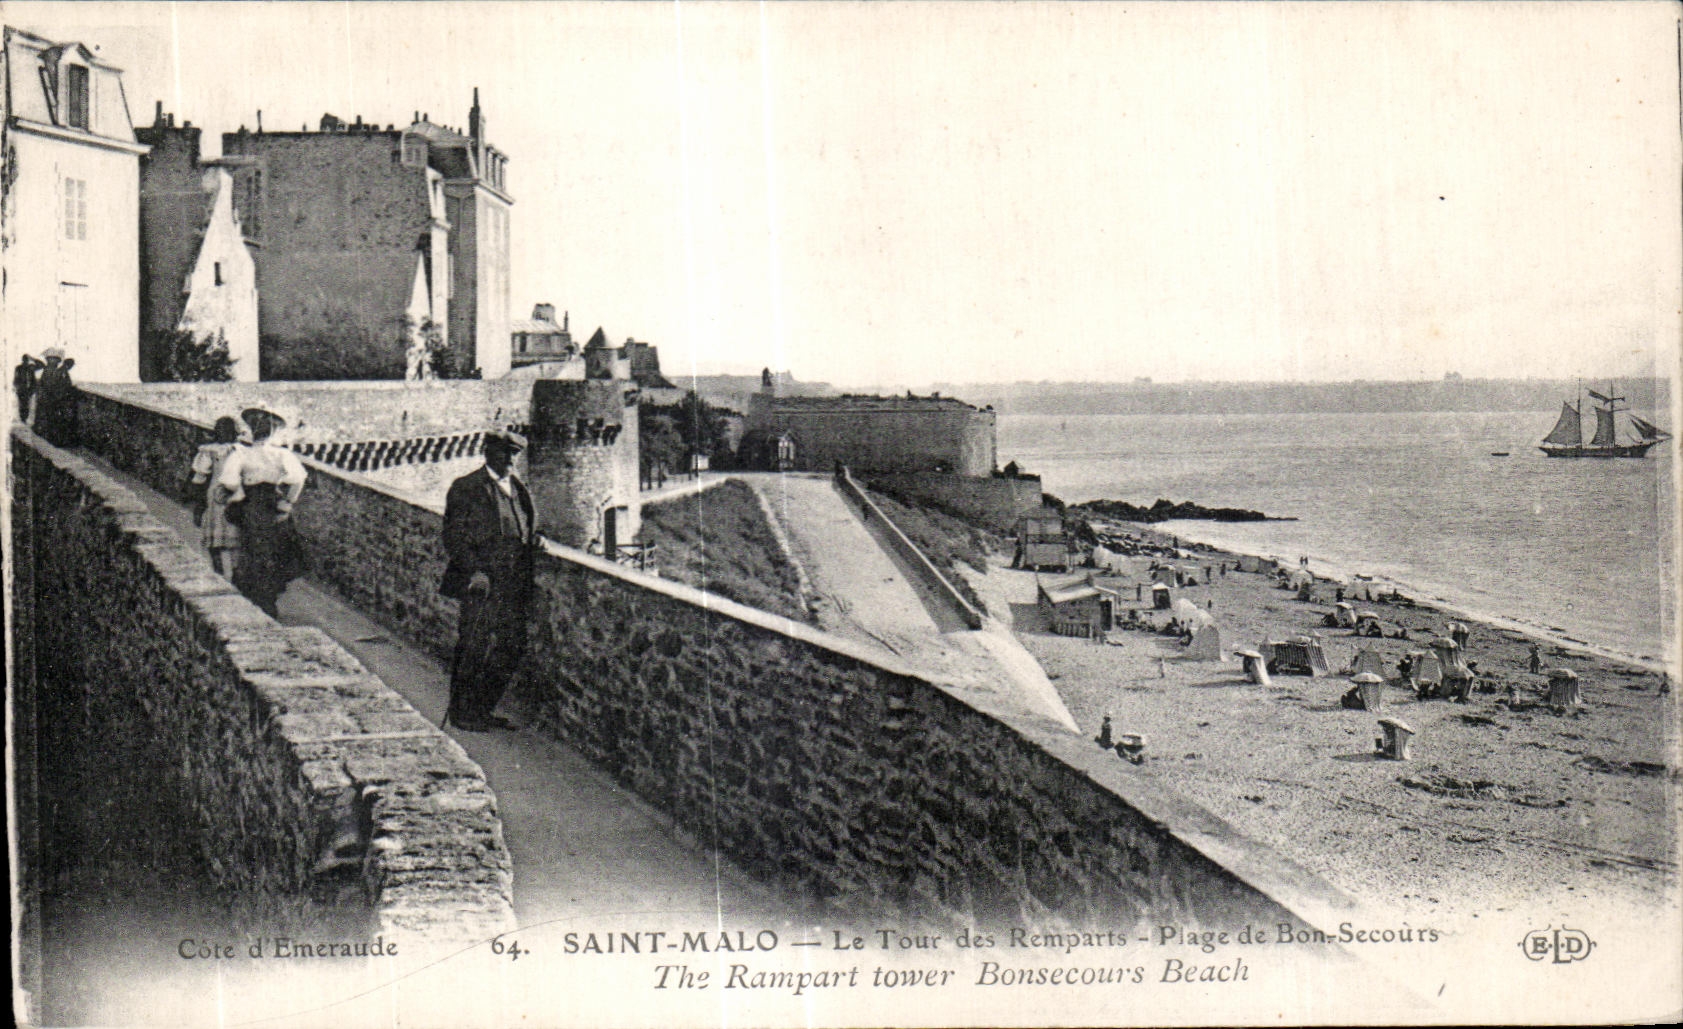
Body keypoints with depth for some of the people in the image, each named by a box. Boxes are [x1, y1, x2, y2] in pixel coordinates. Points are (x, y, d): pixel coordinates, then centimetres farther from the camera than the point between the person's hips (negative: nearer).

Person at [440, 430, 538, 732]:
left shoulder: (519, 488, 17)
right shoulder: (466, 488, -4)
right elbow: (454, 537, -8)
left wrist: (534, 542, 8)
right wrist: (474, 571, -18)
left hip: (514, 584, 7)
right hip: (481, 582, -6)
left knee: (513, 648, 6)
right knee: (474, 648, -5)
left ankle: (482, 710, 20)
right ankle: (461, 713, 9)